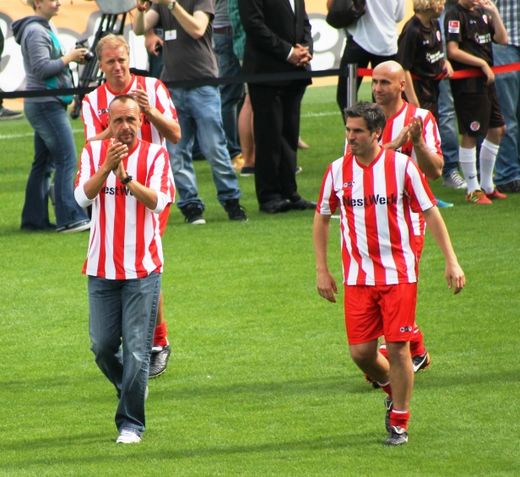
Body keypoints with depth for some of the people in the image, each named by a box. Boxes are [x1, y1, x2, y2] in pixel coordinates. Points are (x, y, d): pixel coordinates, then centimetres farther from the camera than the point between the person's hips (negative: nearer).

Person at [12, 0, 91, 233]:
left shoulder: (47, 28, 17)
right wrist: (68, 58, -13)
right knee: (67, 160, -12)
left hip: (46, 104, 10)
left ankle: (34, 219, 13)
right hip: (46, 105, -10)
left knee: (44, 163, 11)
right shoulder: (35, 32, -14)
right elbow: (41, 68, -21)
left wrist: (73, 56, 8)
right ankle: (70, 218, -15)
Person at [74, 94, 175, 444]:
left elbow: (159, 200, -13)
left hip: (143, 269, -2)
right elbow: (82, 196, -8)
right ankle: (131, 388, 34)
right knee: (103, 346, 5)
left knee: (137, 349, -6)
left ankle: (131, 424, 0)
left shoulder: (155, 155, 0)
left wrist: (126, 178, -25)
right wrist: (107, 167, -21)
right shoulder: (94, 152, 6)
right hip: (102, 268, 2)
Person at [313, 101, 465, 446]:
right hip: (358, 276, 3)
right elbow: (322, 218, 13)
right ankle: (393, 390, 30)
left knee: (398, 347, -5)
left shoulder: (401, 166, -7)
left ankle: (399, 423, 10)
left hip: (399, 273, -2)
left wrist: (451, 261, -3)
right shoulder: (338, 171, 1)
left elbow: (430, 212, 0)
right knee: (361, 352, -1)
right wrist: (322, 270, 9)